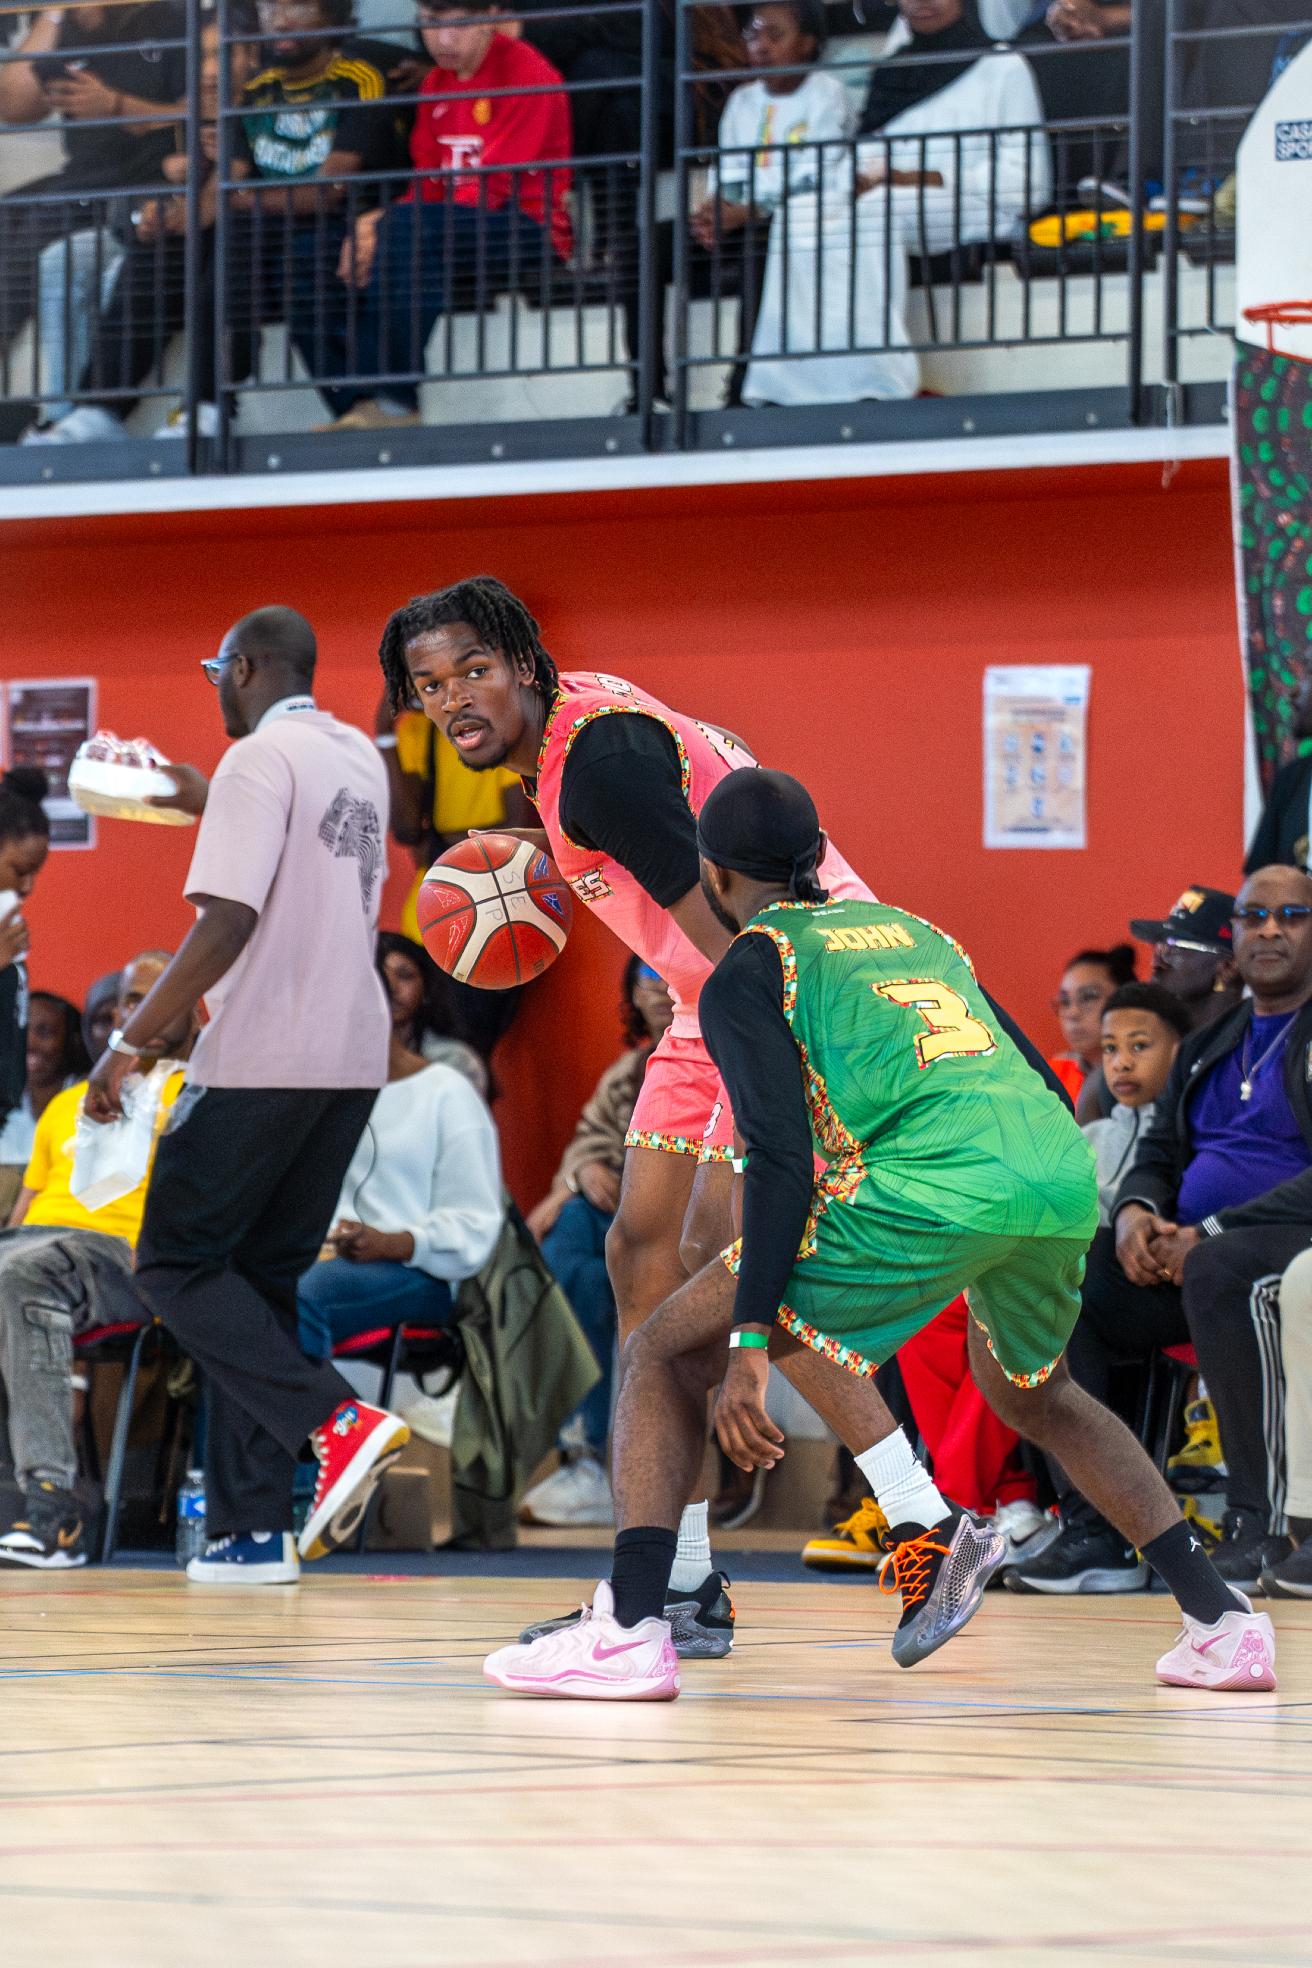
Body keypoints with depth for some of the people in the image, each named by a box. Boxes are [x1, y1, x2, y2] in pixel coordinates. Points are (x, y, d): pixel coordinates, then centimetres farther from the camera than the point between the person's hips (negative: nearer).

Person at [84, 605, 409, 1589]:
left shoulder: (259, 761, -11)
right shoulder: (360, 759, 14)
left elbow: (226, 925, -20)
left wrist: (130, 1042, -16)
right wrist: (211, 805, 40)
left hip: (262, 1058, -8)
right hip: (354, 1055, 8)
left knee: (176, 1264, 1)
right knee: (260, 1277, 12)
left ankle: (339, 1418, -17)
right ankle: (251, 1533, 6)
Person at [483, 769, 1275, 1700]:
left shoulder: (749, 969, 12)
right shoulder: (915, 930, 31)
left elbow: (783, 1159, -3)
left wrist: (749, 1345, -8)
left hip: (939, 1183, -6)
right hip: (1066, 1171, 6)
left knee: (670, 1350, 5)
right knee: (1032, 1392, 35)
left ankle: (631, 1631, -12)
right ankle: (1223, 1617, 25)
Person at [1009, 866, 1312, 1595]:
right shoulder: (1209, 1047, 22)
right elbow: (1160, 1152, 24)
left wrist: (1212, 1233, -20)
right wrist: (1136, 1211, -1)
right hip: (1189, 1251, 8)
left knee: (1221, 1274, -41)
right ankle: (1095, 1529, -16)